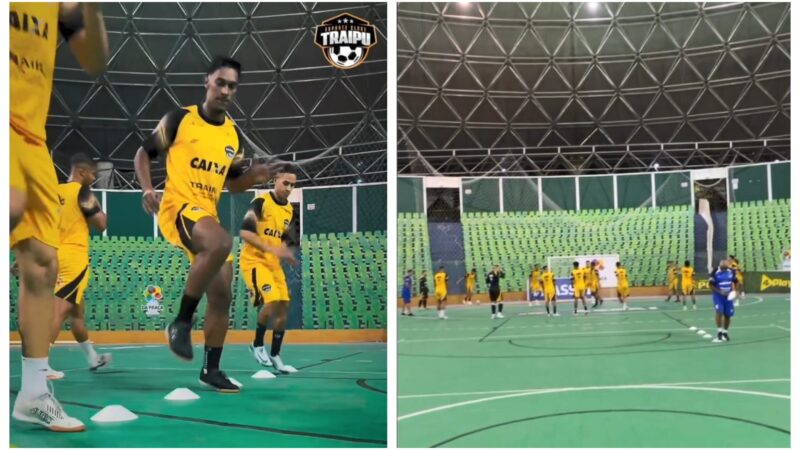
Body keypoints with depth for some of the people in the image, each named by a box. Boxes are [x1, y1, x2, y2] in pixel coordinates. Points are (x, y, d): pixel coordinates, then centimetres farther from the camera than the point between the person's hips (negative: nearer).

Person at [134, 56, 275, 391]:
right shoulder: (179, 118, -3)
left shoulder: (234, 134, 12)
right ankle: (182, 322, -21)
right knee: (221, 243, -37)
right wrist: (147, 190, -11)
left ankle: (211, 370, 22)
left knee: (221, 294, 7)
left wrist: (254, 176, -1)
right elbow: (143, 153, 5)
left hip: (208, 214, 7)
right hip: (177, 207, -7)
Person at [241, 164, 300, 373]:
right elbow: (244, 232, -22)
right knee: (271, 300, -22)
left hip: (274, 263, 7)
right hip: (253, 260, -7)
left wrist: (286, 252, 0)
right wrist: (271, 249, -29)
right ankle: (257, 344, 2)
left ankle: (275, 356, 16)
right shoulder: (261, 202, -13)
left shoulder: (289, 210, 9)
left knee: (283, 306, 3)